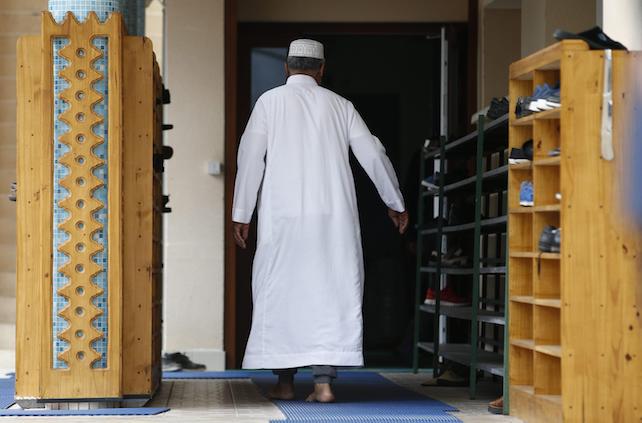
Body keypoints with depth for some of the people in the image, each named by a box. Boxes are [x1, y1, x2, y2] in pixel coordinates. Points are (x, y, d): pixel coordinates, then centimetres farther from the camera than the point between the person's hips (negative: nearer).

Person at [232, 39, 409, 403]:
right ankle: (324, 379, -8)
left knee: (280, 291, 8)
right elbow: (374, 155, 12)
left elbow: (250, 158, -1)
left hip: (282, 215, -1)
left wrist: (241, 215, 5)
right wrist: (396, 204, 24)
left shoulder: (270, 101, 3)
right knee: (331, 291, 2)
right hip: (333, 216, 1)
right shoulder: (340, 105, 9)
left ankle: (285, 380, 12)